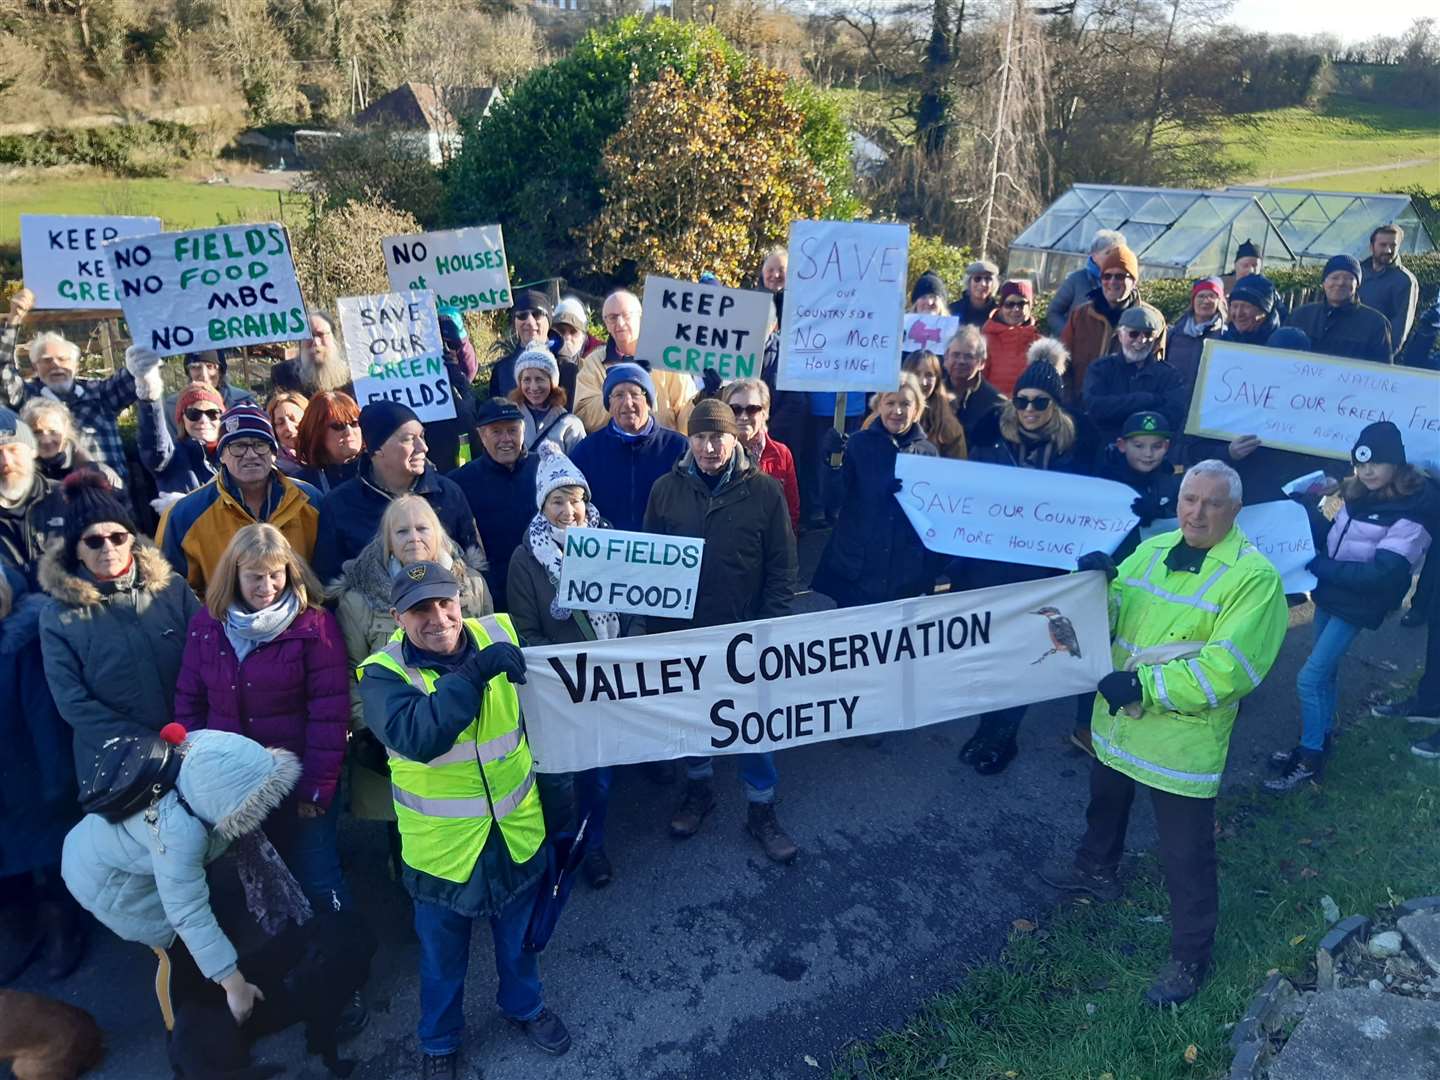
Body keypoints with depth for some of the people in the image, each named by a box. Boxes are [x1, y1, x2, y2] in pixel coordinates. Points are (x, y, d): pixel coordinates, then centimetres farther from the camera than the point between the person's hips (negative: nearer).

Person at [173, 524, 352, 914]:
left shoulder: (315, 625, -15)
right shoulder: (205, 624, -1)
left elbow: (329, 714, -16)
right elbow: (189, 702, 5)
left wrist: (317, 788, -16)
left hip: (299, 782, -4)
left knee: (318, 882, 7)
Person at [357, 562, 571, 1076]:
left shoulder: (500, 634, -11)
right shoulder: (383, 673, -19)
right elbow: (417, 736, -38)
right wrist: (476, 672, -41)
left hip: (517, 829, 3)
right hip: (443, 842, -2)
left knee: (518, 936, 27)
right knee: (443, 955, 22)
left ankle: (525, 1006, 56)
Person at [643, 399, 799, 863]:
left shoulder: (764, 490, -8)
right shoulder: (666, 489, -3)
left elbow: (781, 566, -4)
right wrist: (655, 623, 1)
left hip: (744, 631, -2)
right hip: (683, 629, 2)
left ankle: (761, 809, 26)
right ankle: (699, 788, 40)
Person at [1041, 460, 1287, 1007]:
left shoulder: (1254, 576, -18)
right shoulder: (1152, 549, 3)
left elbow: (1228, 671, -25)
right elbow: (1109, 618, 6)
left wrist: (1145, 685, -28)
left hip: (1183, 740, -6)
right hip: (1116, 722, 7)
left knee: (1186, 855, 5)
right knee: (1105, 805, 29)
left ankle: (1190, 957, 25)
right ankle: (1096, 869, 57)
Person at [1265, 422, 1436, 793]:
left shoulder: (1414, 510, -19)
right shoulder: (1359, 494, 4)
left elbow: (1383, 573, -23)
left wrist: (1319, 566, -22)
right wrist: (1306, 510, -2)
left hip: (1357, 605, -8)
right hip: (1330, 594, 8)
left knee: (1310, 678, -8)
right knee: (1325, 674, 18)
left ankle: (1310, 762, 5)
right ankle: (1317, 744, 34)